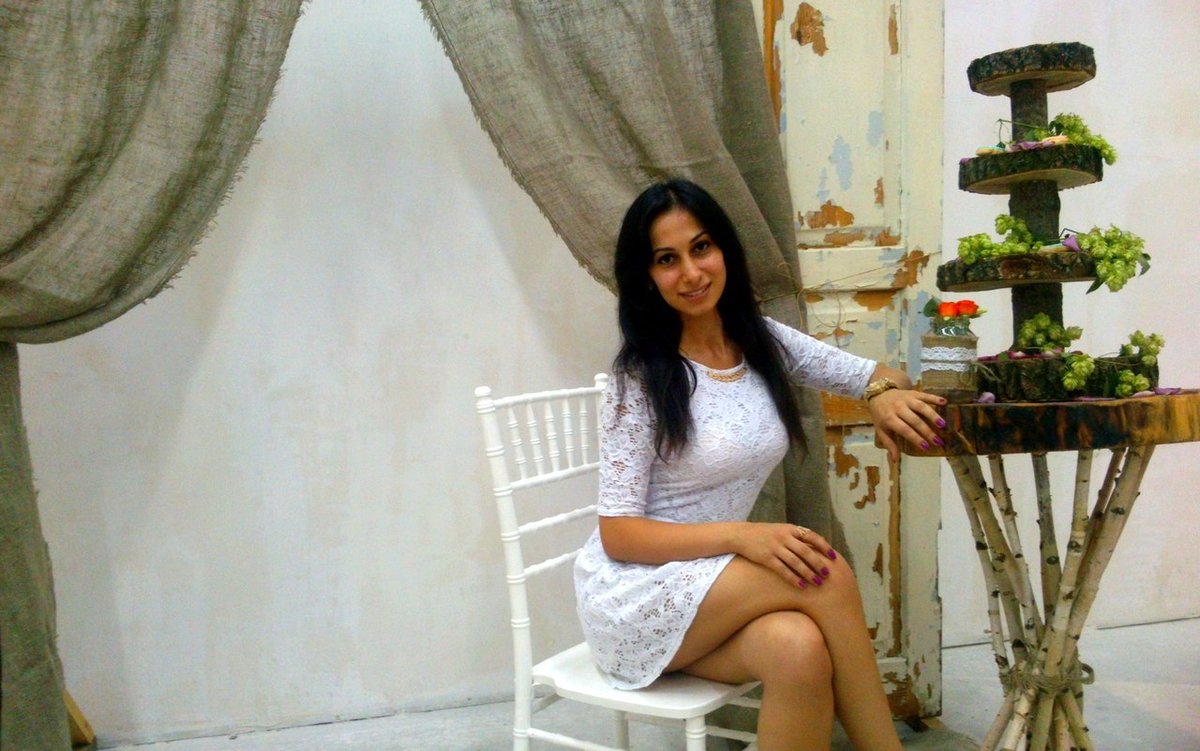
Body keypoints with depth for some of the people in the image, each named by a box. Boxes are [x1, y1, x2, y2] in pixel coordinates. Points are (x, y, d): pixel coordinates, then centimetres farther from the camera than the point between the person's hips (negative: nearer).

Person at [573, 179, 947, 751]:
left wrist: (885, 392, -17)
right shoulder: (639, 379, -13)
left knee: (799, 647, -31)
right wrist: (740, 535, -28)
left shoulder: (765, 341, 3)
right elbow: (618, 534, -14)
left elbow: (876, 373, 9)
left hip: (718, 586, 4)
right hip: (633, 593, -4)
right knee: (826, 574, -26)